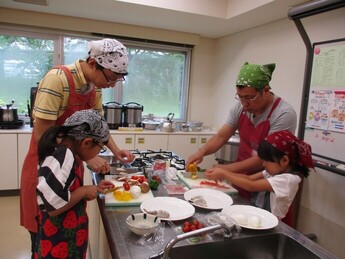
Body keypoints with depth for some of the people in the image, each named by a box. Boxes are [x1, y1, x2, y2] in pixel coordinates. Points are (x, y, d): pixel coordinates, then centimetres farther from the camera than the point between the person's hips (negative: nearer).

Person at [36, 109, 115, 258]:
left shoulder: (63, 152, 3)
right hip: (60, 243, -9)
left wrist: (94, 189, 6)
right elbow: (53, 207, -30)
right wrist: (84, 191, -20)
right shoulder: (63, 157, -27)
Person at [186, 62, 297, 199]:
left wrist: (227, 169, -23)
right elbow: (221, 137, 0)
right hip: (240, 180, 4)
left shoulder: (284, 114, -20)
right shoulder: (240, 107, -4)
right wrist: (202, 151, -18)